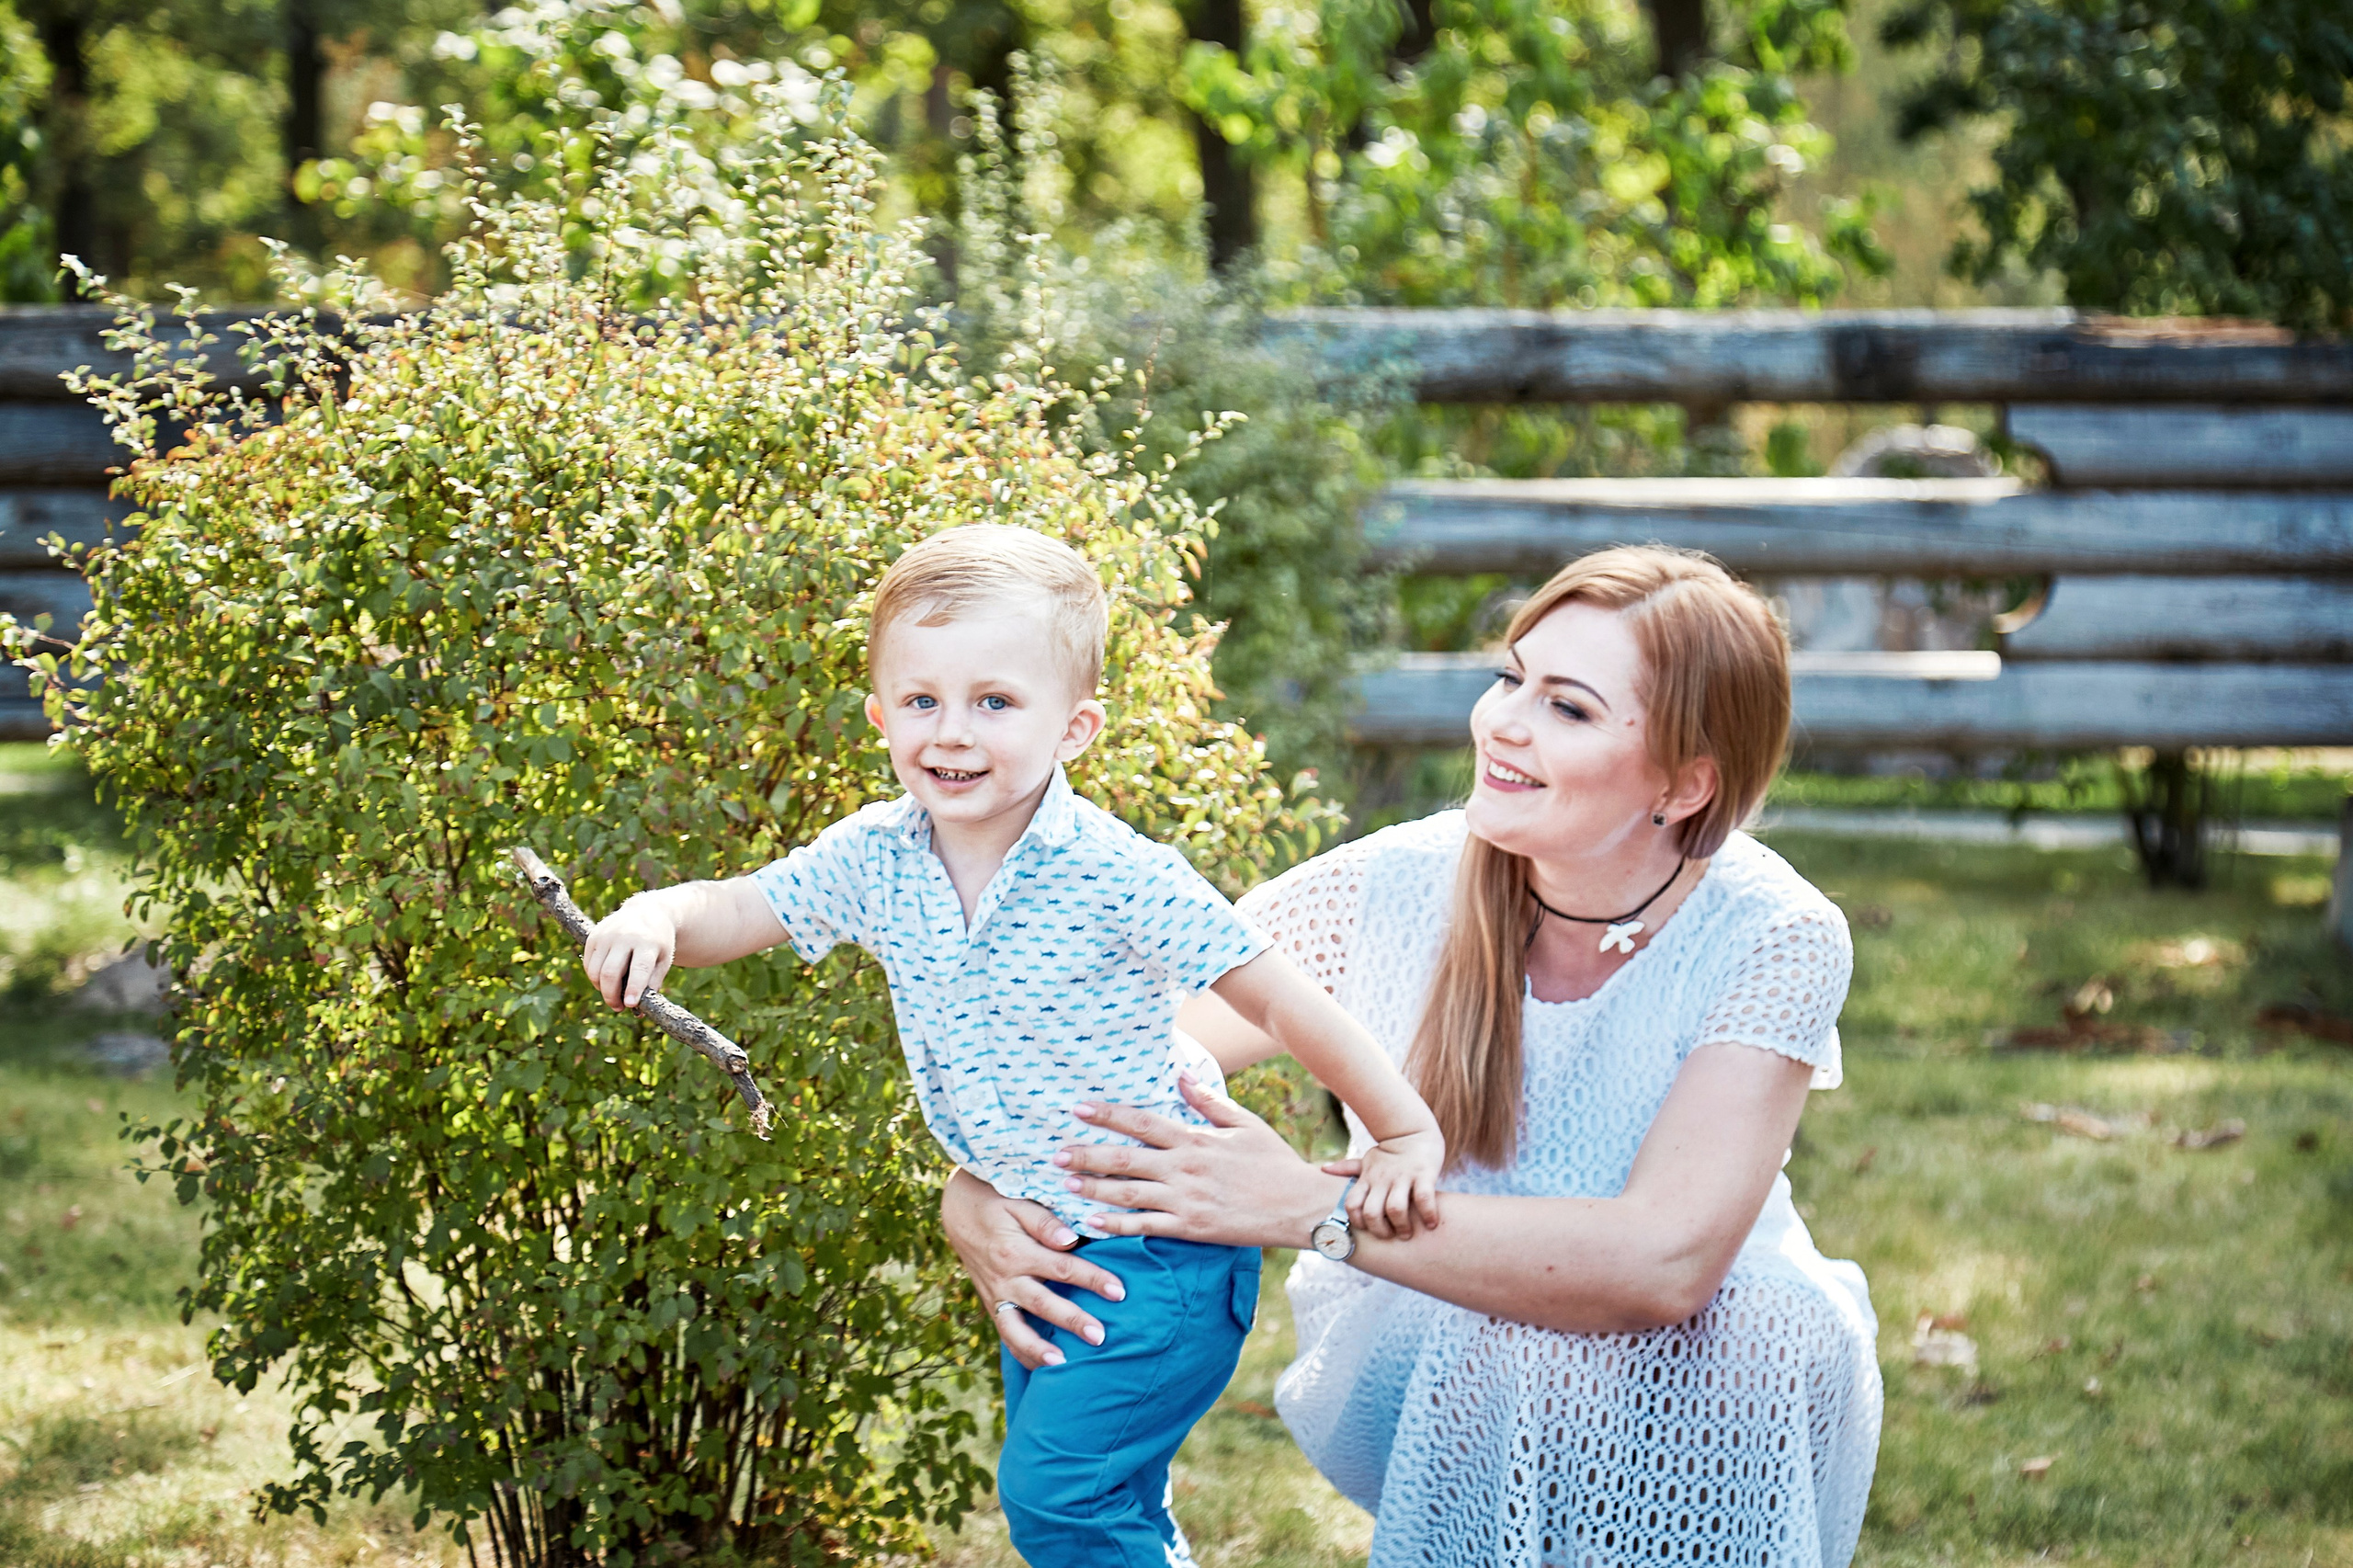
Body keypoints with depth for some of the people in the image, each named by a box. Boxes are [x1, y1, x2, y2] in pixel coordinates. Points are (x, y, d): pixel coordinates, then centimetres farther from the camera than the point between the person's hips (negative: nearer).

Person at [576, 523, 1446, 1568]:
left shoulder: (1117, 876, -24)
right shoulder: (875, 859, -7)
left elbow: (1281, 1001, -19)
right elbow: (733, 914, -2)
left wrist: (1407, 1136, -16)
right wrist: (654, 917, -26)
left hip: (1160, 1253, -7)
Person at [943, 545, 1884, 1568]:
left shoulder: (1774, 941, -19)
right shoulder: (1393, 892, -13)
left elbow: (1664, 1263, -32)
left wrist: (1306, 1207, -32)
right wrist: (975, 1196, -28)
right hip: (1431, 1370, 1)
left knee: (1747, 1323, -32)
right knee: (1526, 1348, -31)